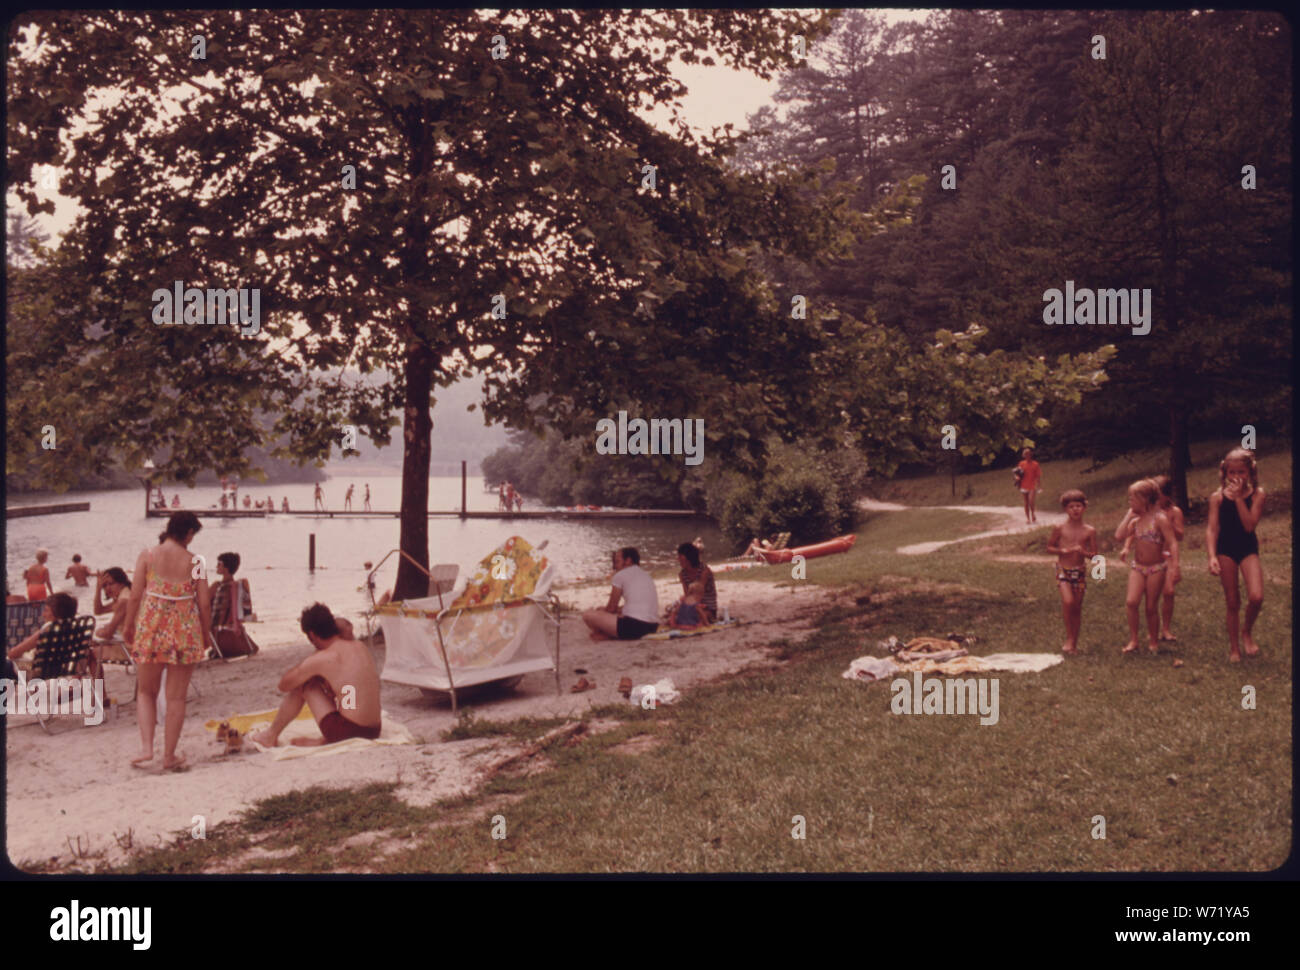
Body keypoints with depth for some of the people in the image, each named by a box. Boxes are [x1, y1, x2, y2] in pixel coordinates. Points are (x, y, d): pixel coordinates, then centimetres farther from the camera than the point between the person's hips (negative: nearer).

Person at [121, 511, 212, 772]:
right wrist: (205, 635, 11)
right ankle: (169, 756, 13)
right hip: (185, 632, -1)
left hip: (151, 630, 1)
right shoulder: (193, 562, -3)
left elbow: (135, 596, -3)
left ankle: (146, 747, 2)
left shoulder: (147, 556, -3)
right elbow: (204, 604, -3)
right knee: (176, 697, 8)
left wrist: (129, 626, 12)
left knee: (146, 692, 17)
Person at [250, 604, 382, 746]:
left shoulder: (320, 659, -9)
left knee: (302, 685, 11)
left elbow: (284, 685, 5)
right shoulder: (361, 647, 8)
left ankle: (271, 736, 27)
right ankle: (325, 739, 22)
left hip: (348, 732, -7)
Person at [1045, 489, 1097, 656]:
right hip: (1063, 570, -2)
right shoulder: (1059, 528, -3)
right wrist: (1062, 550, -14)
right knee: (1067, 601, -22)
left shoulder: (1089, 531, 1)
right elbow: (1049, 547, 5)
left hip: (1080, 571, 2)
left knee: (1077, 607, 7)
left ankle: (1074, 643, 20)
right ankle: (1069, 638, -6)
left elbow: (1094, 555, 5)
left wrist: (1083, 552, -16)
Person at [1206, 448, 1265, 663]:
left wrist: (1238, 498, -19)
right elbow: (1212, 528, -7)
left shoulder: (1257, 494, -5)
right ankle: (1234, 647, 22)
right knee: (1232, 602, 7)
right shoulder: (1218, 497, -3)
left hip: (1248, 548, 0)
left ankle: (1247, 633, 11)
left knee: (1256, 597, -18)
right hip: (1225, 550, 1)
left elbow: (1249, 525, -17)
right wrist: (1212, 556, -18)